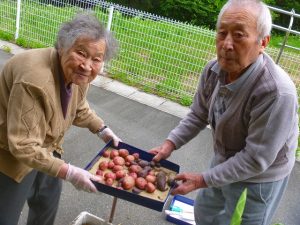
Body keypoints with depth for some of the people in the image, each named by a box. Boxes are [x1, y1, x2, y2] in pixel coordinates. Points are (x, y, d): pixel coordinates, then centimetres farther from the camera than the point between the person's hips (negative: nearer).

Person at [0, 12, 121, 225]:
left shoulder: (77, 73, -11)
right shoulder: (36, 79, -38)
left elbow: (79, 108, 12)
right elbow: (24, 147, -34)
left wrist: (102, 129, 3)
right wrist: (69, 173, -33)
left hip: (45, 147, 8)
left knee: (48, 199, 24)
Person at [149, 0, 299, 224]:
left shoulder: (277, 92, -37)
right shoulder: (214, 70, -16)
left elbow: (255, 160, -29)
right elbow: (198, 115, 0)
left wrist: (203, 180, -24)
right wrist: (170, 143, -11)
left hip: (258, 178, -6)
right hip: (225, 162, 7)